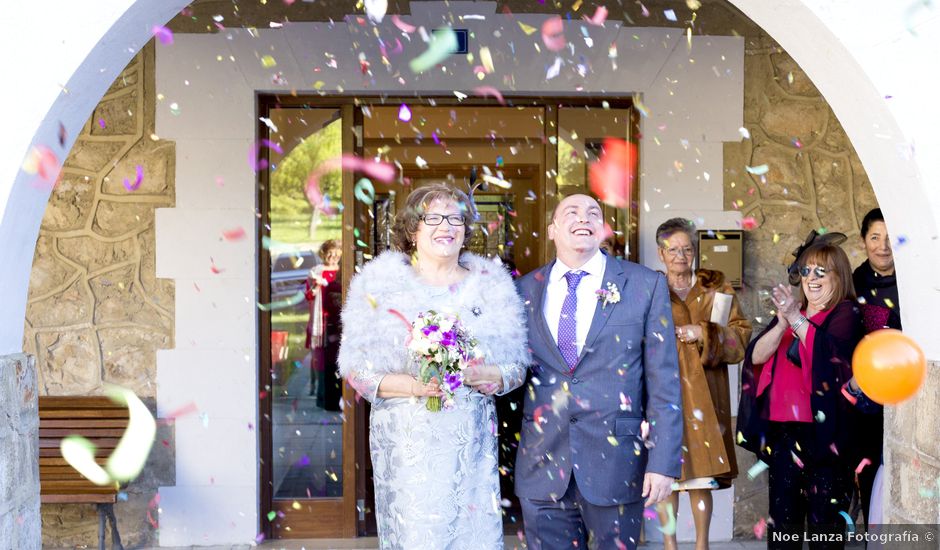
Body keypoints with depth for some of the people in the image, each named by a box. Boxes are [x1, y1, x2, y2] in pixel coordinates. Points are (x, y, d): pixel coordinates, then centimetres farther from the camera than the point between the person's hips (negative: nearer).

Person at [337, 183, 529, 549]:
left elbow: (517, 368, 7)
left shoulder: (491, 284, 8)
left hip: (471, 441, 2)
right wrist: (413, 386, -17)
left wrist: (478, 375, -13)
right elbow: (357, 368, -1)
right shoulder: (382, 283, 2)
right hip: (406, 439, -2)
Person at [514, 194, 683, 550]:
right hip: (542, 465, 2)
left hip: (615, 462, -2)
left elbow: (663, 382, -3)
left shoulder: (646, 285, -1)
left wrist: (663, 462, -9)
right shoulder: (526, 290, 6)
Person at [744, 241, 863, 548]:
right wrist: (782, 324, -13)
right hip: (782, 427, 5)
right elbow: (755, 356, 2)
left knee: (823, 517, -2)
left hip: (823, 429, -5)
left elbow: (831, 350, -19)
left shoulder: (846, 313, 1)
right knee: (782, 515, 9)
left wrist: (796, 319, -23)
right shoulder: (788, 312, 16)